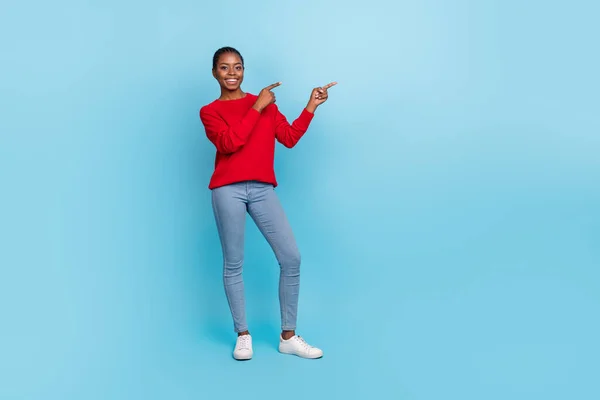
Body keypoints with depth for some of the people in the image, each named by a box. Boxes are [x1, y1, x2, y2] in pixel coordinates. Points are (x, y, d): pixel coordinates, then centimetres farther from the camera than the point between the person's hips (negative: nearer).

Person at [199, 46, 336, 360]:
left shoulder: (265, 103, 18)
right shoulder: (209, 111, 7)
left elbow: (289, 138, 10)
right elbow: (229, 142, -11)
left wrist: (311, 106, 7)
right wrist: (257, 108, -9)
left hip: (262, 189, 3)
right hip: (228, 190, -3)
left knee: (291, 258, -3)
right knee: (233, 263, 0)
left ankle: (288, 337, 9)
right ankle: (243, 335, 15)